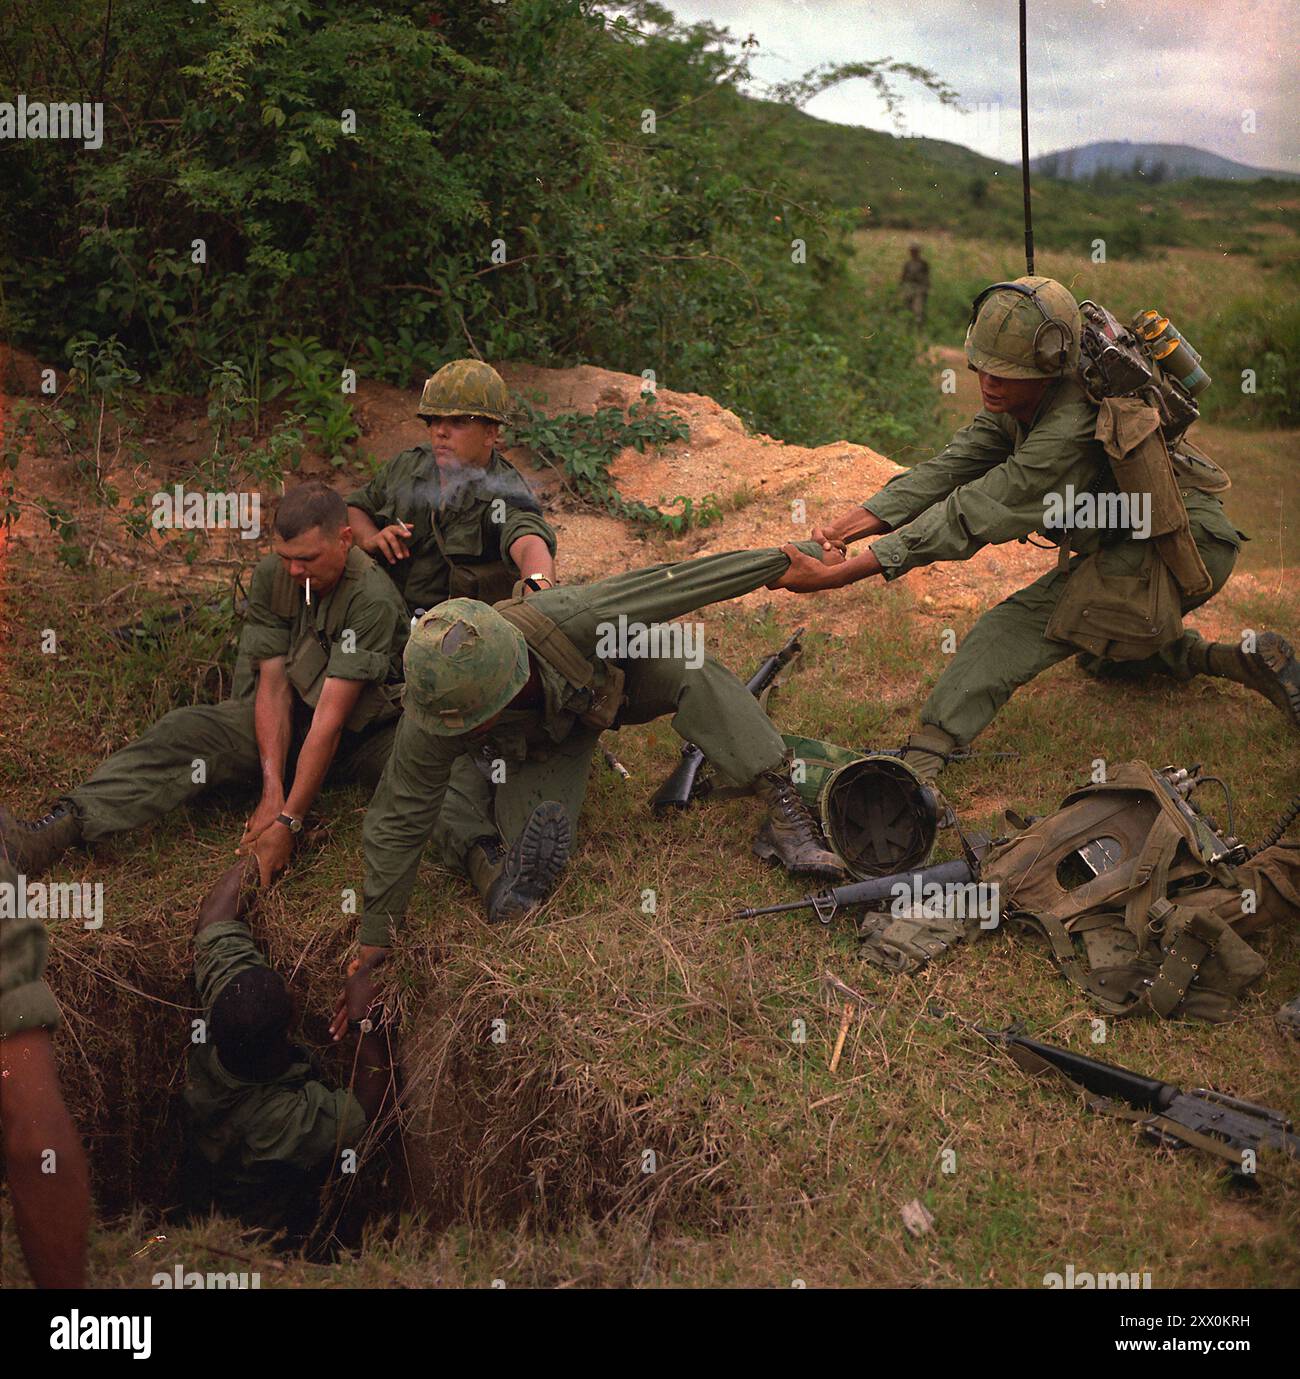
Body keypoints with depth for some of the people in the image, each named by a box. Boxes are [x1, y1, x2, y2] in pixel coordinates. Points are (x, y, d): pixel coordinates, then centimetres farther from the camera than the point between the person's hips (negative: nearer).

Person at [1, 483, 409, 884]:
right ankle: (57, 830, -33)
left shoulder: (373, 599, -26)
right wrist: (273, 790, -22)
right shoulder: (271, 577, -9)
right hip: (292, 716, 3)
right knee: (188, 730, -22)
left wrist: (288, 822, -30)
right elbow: (274, 686, -11)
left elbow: (332, 716, -29)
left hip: (365, 730, -2)